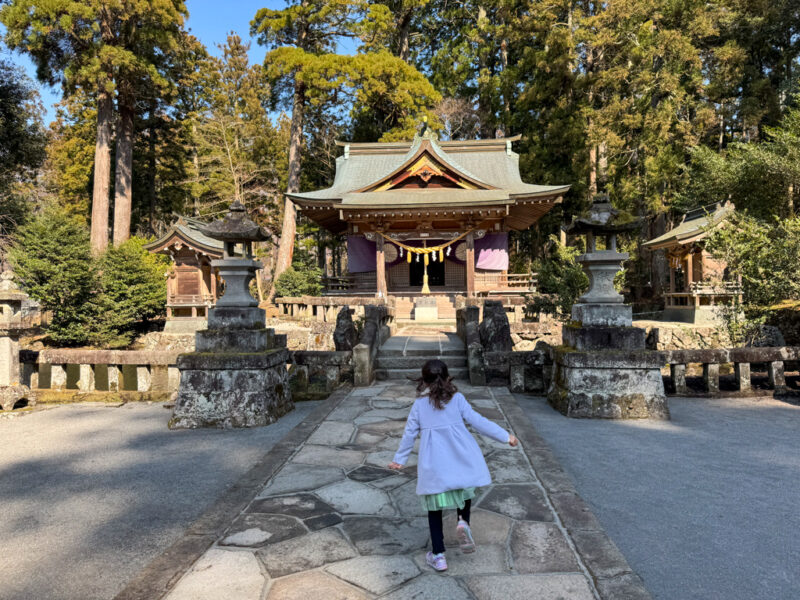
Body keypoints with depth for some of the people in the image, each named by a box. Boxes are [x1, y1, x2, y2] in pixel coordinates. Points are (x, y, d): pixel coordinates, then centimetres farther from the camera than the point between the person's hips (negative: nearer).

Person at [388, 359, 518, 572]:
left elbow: (409, 434, 9)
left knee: (434, 508, 11)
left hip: (434, 466, 0)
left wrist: (399, 459, 21)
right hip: (460, 461, 0)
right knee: (464, 489, 25)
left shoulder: (419, 405, 4)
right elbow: (477, 421, -2)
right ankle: (463, 522, -1)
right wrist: (505, 436, 6)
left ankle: (438, 555, 16)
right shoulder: (457, 398, 1)